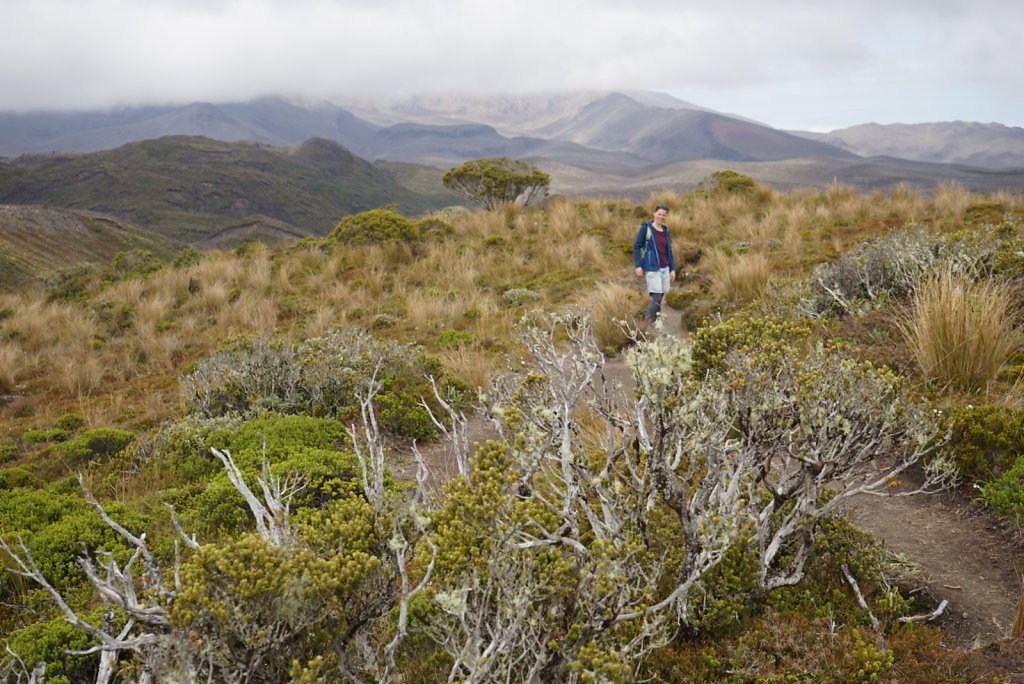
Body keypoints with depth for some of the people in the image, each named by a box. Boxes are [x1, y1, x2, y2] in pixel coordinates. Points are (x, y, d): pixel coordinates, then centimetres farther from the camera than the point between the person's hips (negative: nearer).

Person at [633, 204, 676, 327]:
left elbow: (669, 251, 17)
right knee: (656, 299, -12)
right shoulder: (646, 228, -3)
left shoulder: (666, 231, 13)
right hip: (652, 269, -6)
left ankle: (651, 324, 13)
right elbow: (636, 247, -4)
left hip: (665, 269, 6)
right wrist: (638, 266, -12)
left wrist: (672, 269, 11)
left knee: (659, 299, 5)